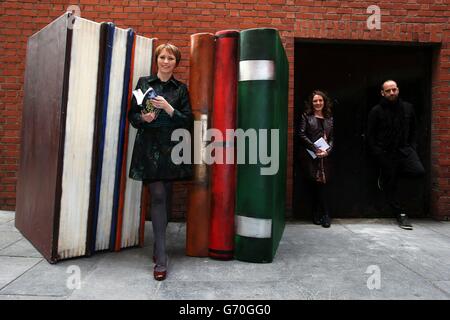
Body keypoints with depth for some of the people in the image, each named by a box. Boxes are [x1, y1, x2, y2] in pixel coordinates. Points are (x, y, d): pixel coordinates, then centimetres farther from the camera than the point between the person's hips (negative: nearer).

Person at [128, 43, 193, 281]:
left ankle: (158, 247, 27)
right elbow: (132, 115, 10)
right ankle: (161, 260, -6)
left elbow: (188, 122, 3)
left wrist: (169, 109, -12)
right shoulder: (144, 82, 9)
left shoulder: (181, 89, 9)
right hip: (149, 147, -1)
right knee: (158, 196, -10)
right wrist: (143, 118, -12)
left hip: (170, 148, 2)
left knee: (165, 197, 8)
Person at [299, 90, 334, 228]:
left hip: (325, 156, 2)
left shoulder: (329, 118, 14)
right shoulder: (306, 116, 5)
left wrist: (327, 150, -8)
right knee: (314, 185, -1)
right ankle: (316, 215, 8)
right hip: (310, 156, -2)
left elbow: (332, 137, 10)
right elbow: (302, 135, -5)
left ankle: (325, 215, 0)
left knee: (324, 184, -5)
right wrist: (315, 149, -12)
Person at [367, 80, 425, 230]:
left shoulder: (408, 108, 7)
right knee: (390, 187, 2)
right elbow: (371, 135, -3)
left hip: (405, 150, 3)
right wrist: (378, 154, -10)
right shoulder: (376, 111, -3)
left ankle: (385, 177, 6)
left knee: (419, 171, -21)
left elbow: (413, 130, 16)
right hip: (386, 153, -3)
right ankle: (401, 214, 20)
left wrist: (412, 147, 3)